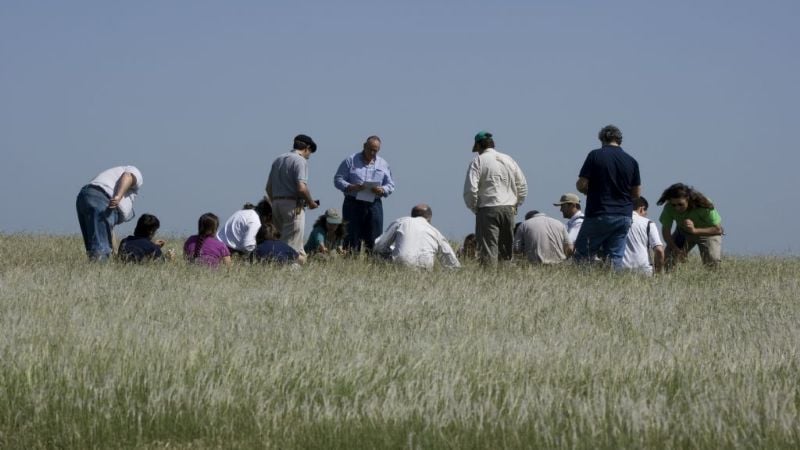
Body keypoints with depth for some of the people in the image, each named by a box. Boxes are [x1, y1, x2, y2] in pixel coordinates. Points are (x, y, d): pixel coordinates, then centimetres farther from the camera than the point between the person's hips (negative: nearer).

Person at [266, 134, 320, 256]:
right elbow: (301, 188, -20)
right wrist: (311, 203, -4)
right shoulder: (300, 160, -9)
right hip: (292, 206, -8)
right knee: (292, 247, -6)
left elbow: (268, 188, 18)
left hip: (276, 204, 8)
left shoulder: (278, 160, 16)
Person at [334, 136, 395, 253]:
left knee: (374, 239, -2)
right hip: (353, 204, -2)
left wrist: (382, 190, -11)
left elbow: (390, 185, 13)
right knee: (352, 239, -4)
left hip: (374, 205, 2)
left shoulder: (383, 164, 14)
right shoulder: (350, 161, 6)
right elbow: (338, 179, 2)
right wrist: (351, 187, -17)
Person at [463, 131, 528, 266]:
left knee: (488, 249, -8)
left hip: (488, 210, -5)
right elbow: (523, 186, 15)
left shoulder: (478, 161, -2)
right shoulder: (508, 160, 13)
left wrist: (474, 208, 4)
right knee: (507, 248, 10)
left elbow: (470, 189, -10)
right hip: (509, 209, 5)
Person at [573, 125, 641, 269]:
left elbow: (581, 185, -8)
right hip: (624, 216, 4)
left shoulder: (595, 155, -6)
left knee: (581, 253, 2)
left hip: (599, 214, -4)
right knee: (616, 257, 6)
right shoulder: (631, 161, 6)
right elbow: (636, 193, 11)